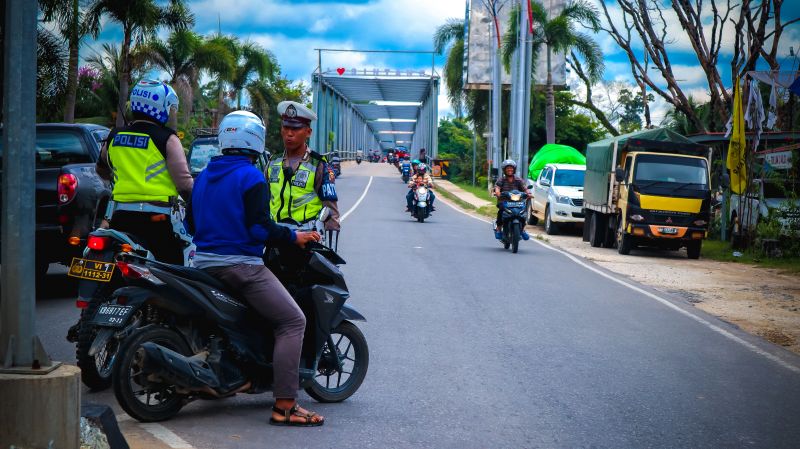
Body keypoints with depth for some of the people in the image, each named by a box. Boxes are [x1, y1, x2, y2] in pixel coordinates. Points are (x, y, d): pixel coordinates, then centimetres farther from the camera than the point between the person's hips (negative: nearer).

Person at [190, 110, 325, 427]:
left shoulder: (204, 176, 15)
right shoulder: (251, 177, -10)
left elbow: (193, 222, 21)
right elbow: (259, 227, -17)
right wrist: (294, 237, -5)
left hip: (204, 263, 9)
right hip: (240, 265, -9)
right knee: (292, 322, -8)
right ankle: (284, 406, -18)